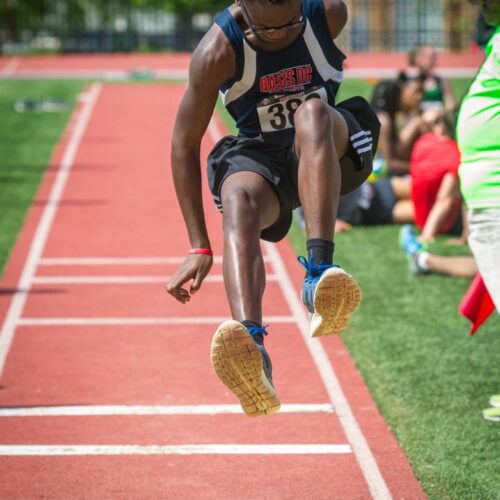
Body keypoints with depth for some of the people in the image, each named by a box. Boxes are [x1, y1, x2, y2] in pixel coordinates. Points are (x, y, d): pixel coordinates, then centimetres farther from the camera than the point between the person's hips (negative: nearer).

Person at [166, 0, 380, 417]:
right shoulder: (217, 50, -19)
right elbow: (185, 144, -11)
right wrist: (200, 247, -13)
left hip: (332, 151, 1)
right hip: (259, 154, -1)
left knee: (312, 113, -36)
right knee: (238, 198, -38)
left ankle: (319, 278, -52)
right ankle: (251, 351, -65)